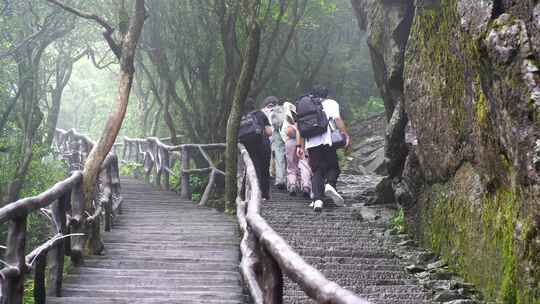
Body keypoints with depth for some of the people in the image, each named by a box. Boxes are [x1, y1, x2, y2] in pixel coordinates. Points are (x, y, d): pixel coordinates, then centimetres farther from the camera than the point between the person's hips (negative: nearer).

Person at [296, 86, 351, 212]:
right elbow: (337, 119, -4)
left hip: (311, 144, 3)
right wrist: (346, 135, -7)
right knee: (333, 167, 9)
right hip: (326, 141, -3)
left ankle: (317, 199, -8)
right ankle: (330, 185, -21)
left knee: (317, 172, 7)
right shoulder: (331, 103, 13)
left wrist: (299, 146, 15)